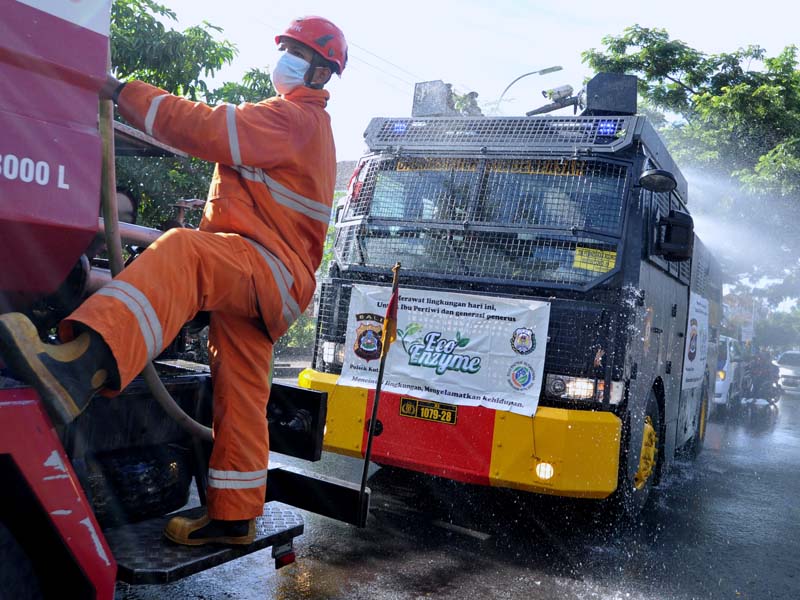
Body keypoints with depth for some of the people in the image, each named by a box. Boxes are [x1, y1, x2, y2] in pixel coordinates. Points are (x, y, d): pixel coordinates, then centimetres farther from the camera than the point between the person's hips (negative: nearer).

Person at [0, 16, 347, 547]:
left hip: (271, 265, -11)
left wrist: (122, 92, -8)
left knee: (181, 253, -37)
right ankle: (234, 517, 19)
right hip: (251, 280, 11)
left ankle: (84, 364, -62)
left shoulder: (294, 118, -3)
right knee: (240, 397, 10)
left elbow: (208, 129, -15)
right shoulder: (305, 122, 32)